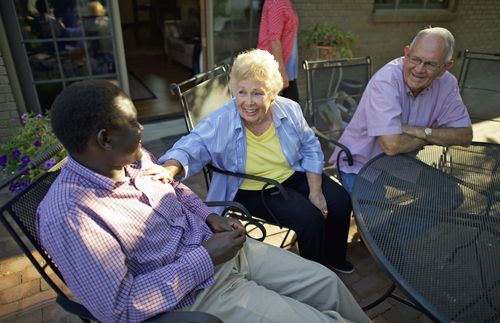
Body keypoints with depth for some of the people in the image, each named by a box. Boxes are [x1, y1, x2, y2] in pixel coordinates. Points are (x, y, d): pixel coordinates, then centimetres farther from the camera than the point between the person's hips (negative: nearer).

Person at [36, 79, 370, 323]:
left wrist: (211, 218, -4)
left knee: (326, 281, 10)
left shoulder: (135, 157, -3)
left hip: (223, 250, 7)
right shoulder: (69, 217, -25)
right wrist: (204, 258, -23)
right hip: (196, 294, -6)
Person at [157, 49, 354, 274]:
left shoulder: (289, 110, -10)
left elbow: (310, 148, 0)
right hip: (252, 190, -5)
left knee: (340, 202, -4)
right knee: (310, 219, -22)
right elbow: (188, 150, -26)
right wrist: (170, 169, -50)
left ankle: (332, 258, 27)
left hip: (294, 176, 5)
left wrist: (315, 191, -6)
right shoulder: (220, 122, -22)